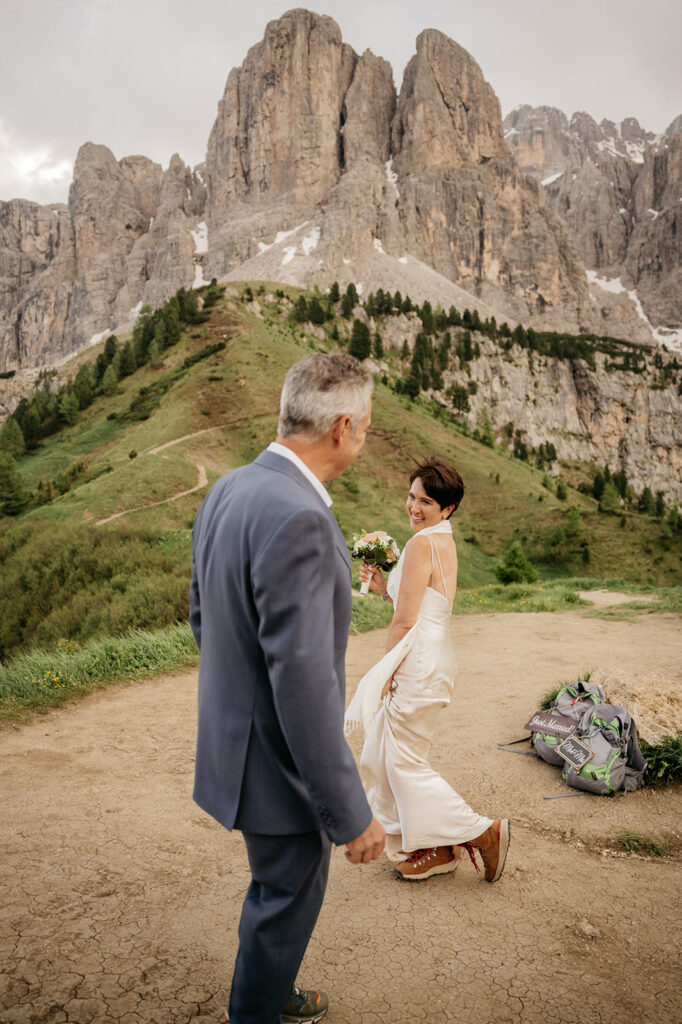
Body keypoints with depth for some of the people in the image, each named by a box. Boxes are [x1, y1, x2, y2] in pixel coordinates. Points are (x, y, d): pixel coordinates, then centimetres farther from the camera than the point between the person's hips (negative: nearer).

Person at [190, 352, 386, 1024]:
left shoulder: (226, 491, 0)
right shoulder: (298, 520, -31)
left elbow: (201, 617, 11)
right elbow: (303, 684, -30)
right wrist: (350, 813, -20)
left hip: (233, 732, 9)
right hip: (278, 756, -9)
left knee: (279, 885, 29)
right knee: (287, 896, 17)